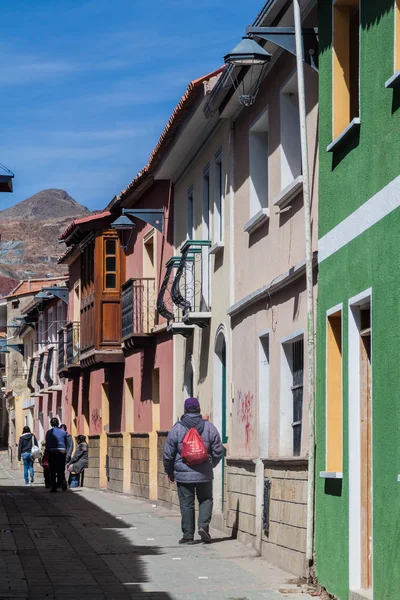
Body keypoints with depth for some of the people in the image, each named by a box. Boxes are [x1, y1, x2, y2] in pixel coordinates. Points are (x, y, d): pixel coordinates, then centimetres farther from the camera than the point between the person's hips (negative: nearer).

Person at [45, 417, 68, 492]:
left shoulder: (49, 432, -2)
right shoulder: (63, 432, 6)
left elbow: (47, 444, -2)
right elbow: (66, 443, 9)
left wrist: (46, 453, 4)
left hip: (52, 452, -2)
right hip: (62, 452, 2)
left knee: (53, 471, 6)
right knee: (61, 470, 8)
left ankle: (54, 487, 6)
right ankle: (63, 483, -15)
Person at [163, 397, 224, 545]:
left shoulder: (177, 428, -4)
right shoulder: (209, 427, 0)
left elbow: (168, 453, -1)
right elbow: (218, 451, 3)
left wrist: (169, 471, 13)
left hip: (183, 473, -1)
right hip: (204, 474, 1)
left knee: (186, 503, 6)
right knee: (206, 499, 14)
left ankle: (188, 535, 6)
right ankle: (204, 525, -7)